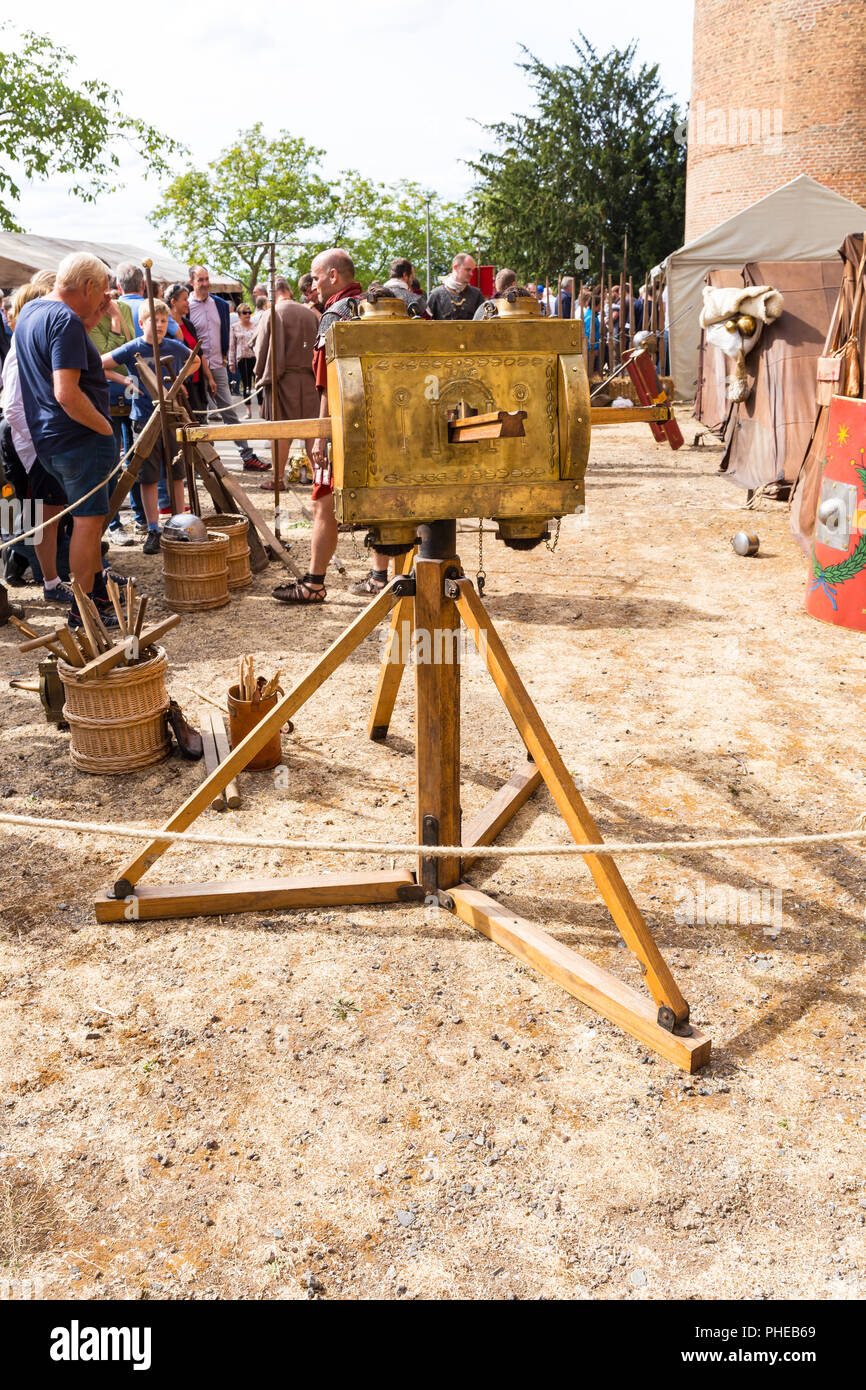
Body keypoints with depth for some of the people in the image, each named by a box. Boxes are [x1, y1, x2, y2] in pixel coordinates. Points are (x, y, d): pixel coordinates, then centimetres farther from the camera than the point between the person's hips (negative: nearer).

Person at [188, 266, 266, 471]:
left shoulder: (220, 304, 10)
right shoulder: (186, 307, -6)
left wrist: (225, 357, 14)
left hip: (217, 367, 4)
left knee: (230, 413, 4)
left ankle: (248, 456, 3)